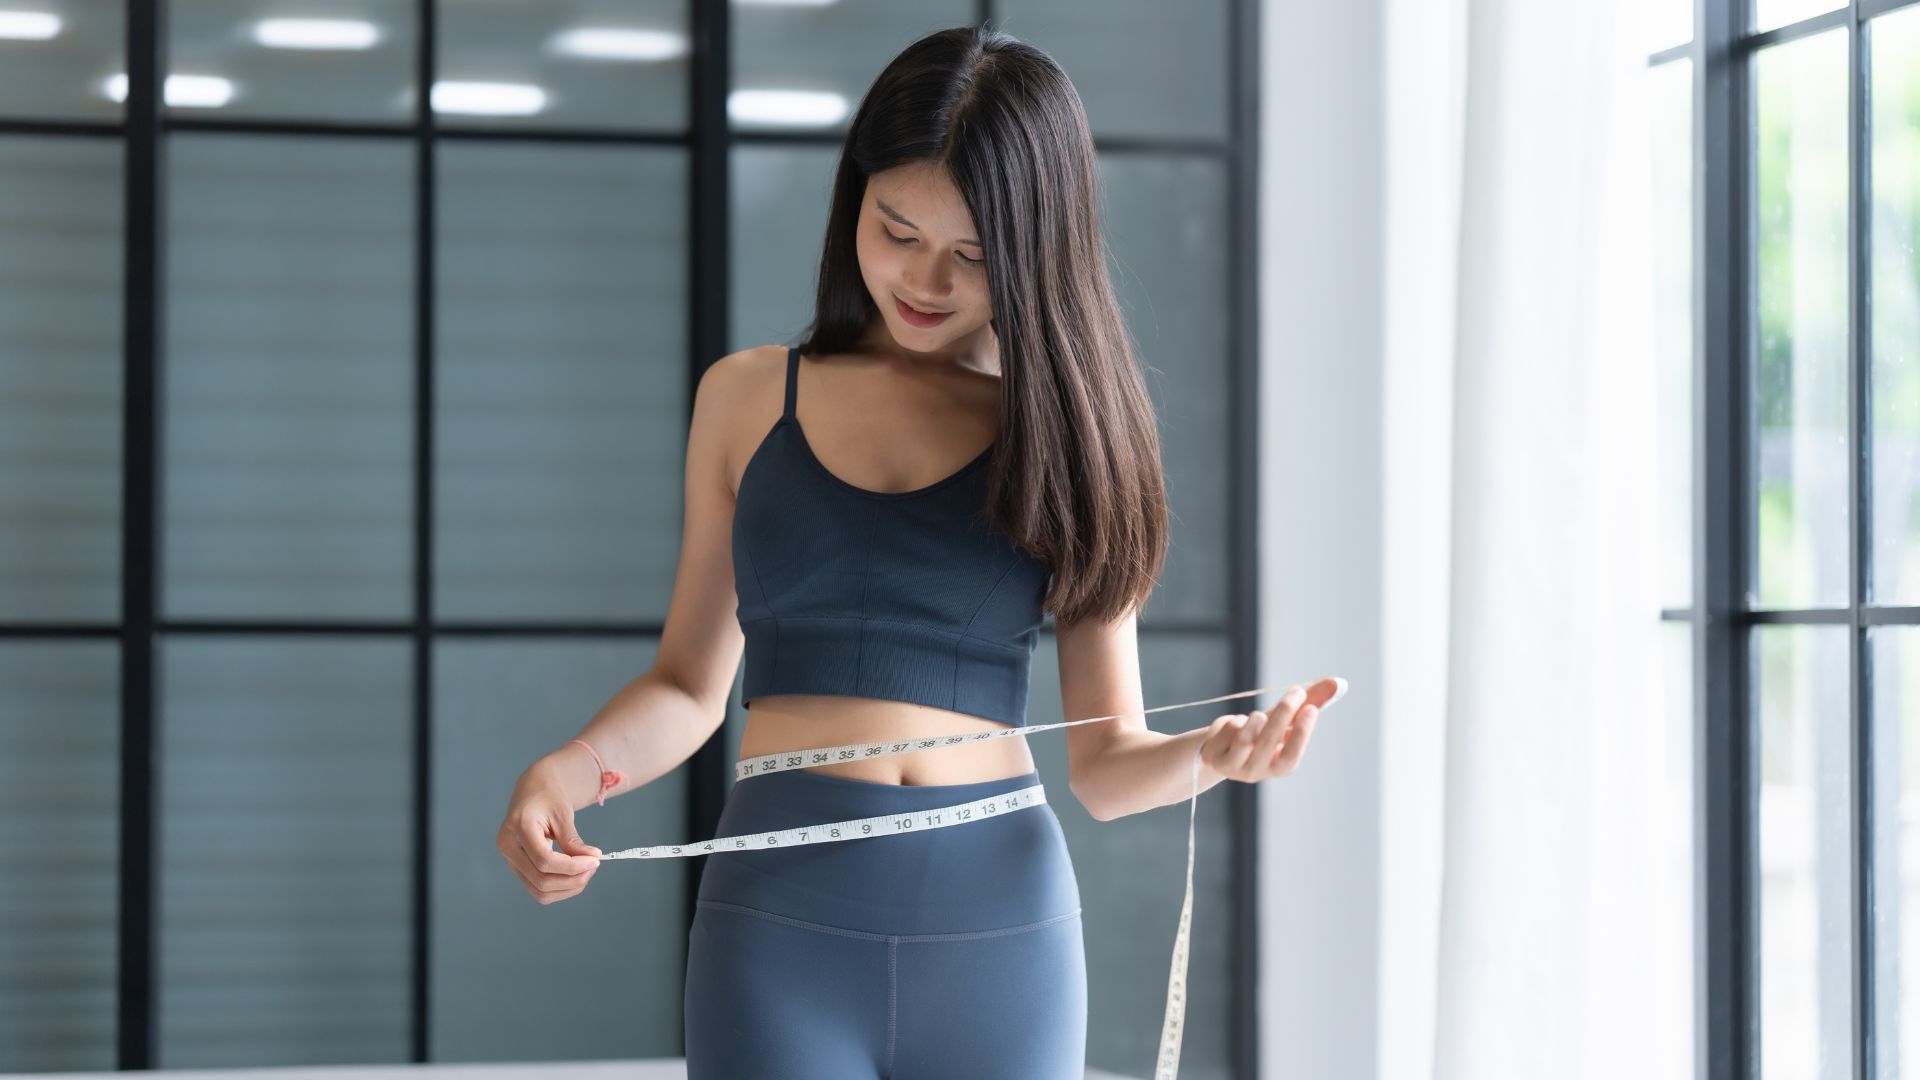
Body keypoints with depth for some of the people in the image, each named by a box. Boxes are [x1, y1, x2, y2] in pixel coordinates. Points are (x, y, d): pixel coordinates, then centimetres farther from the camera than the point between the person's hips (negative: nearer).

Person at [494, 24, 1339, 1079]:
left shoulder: (1066, 429, 7)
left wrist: (1211, 753, -14)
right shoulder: (748, 399, 9)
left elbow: (1103, 763, 7)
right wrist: (565, 771, -7)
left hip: (1000, 924, 0)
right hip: (783, 919, 0)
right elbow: (690, 685, 12)